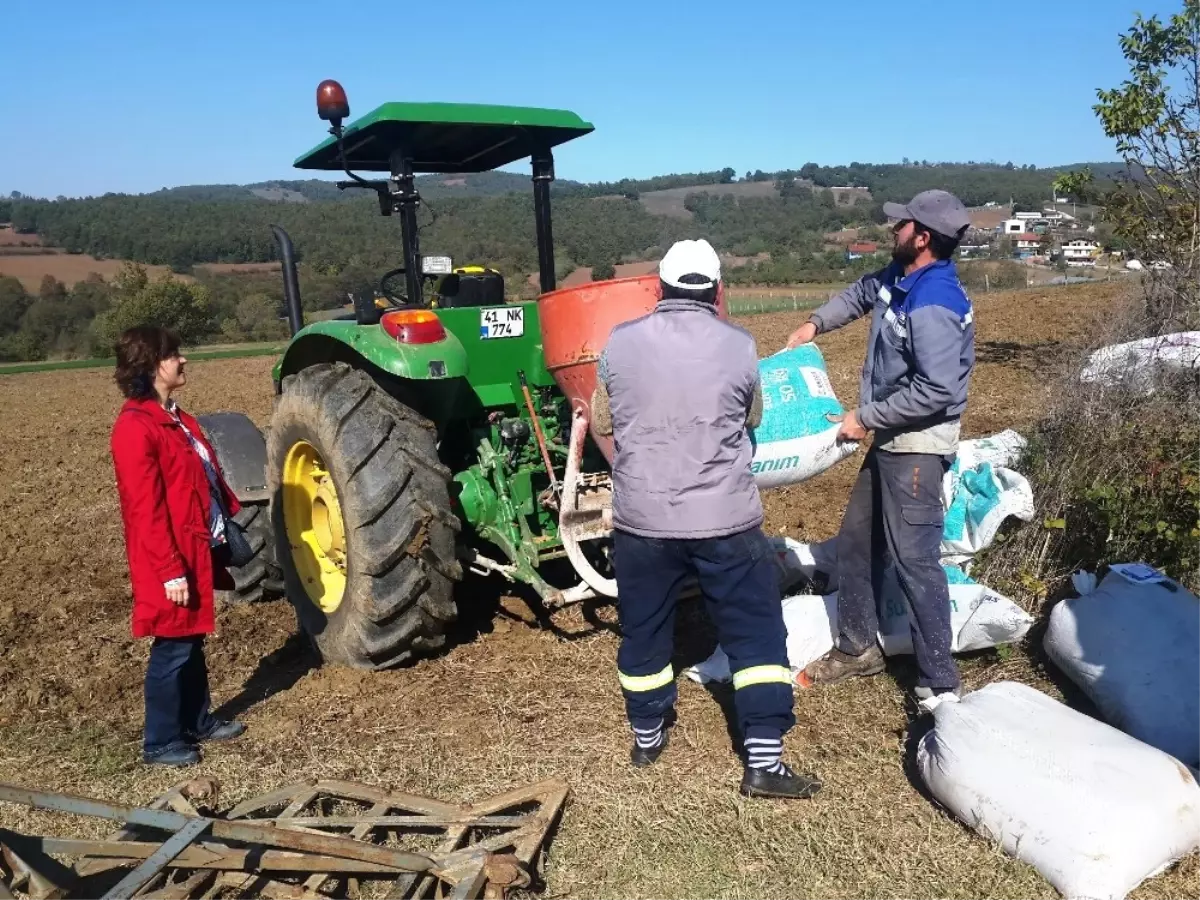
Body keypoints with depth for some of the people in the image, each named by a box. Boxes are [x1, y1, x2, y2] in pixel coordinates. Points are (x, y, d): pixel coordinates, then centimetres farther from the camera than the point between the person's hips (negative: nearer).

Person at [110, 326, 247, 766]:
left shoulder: (173, 417, 12)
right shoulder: (135, 429, -20)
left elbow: (209, 477, 19)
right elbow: (146, 511, -22)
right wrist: (170, 571, -22)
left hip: (197, 550, 10)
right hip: (173, 562, -9)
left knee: (192, 641, 20)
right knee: (173, 650, 2)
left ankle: (197, 721, 34)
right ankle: (160, 742, 17)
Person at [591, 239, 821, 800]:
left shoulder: (620, 342, -2)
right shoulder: (738, 346, -5)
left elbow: (601, 422, 9)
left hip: (641, 519, 2)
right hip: (725, 520, -2)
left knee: (644, 630, 19)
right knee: (756, 633, 11)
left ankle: (647, 737, 36)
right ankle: (764, 762, 12)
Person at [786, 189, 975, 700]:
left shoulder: (933, 305, -23)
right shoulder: (899, 278, 6)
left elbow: (937, 391, -28)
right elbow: (861, 293, 29)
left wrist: (866, 417, -19)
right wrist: (815, 323, 16)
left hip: (917, 447, -10)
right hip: (890, 440, 10)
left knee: (914, 559, -7)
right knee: (856, 544, 17)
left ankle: (939, 683, 6)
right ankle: (857, 649, 32)